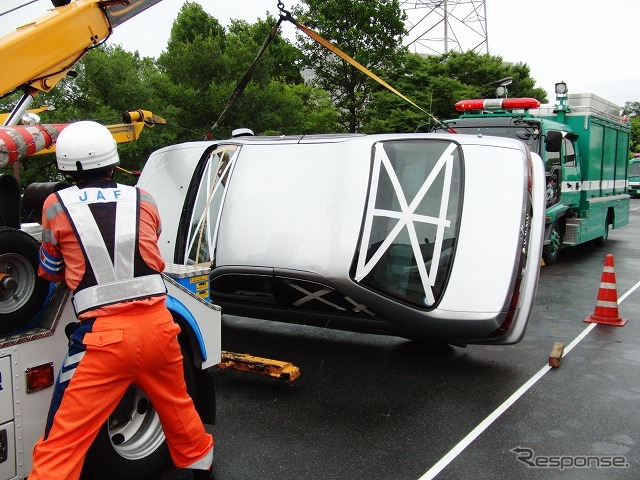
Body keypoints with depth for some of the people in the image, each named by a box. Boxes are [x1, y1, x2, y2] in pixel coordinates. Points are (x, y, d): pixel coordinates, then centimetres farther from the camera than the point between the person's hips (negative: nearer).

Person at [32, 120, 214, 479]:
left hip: (104, 334, -3)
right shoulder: (144, 201, 5)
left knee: (63, 439, 5)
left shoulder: (57, 206, 0)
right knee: (176, 405, 27)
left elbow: (51, 272, 13)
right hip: (157, 325, 4)